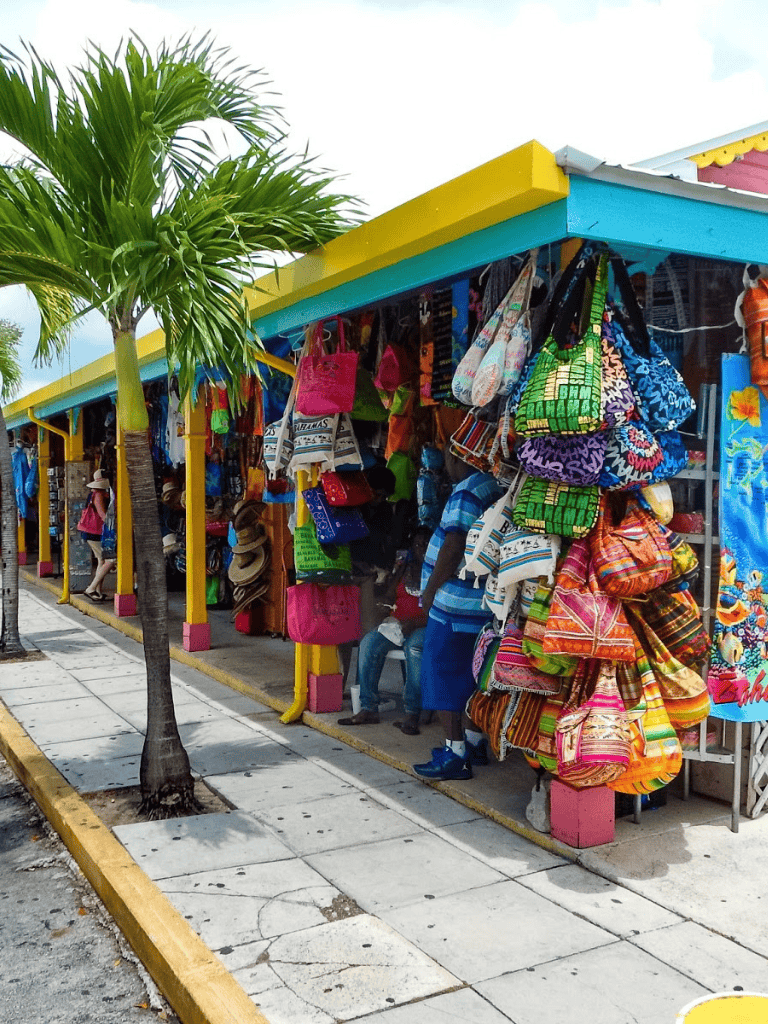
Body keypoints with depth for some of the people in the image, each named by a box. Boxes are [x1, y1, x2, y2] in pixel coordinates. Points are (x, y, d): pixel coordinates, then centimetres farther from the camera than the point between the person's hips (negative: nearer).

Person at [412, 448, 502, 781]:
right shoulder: (494, 487, 12)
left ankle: (455, 756, 2)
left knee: (443, 677, -1)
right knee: (472, 674, 19)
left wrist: (430, 590, -12)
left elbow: (453, 547, -23)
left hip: (455, 603, -9)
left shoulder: (465, 494, -16)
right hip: (485, 603, 9)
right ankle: (475, 742, 29)